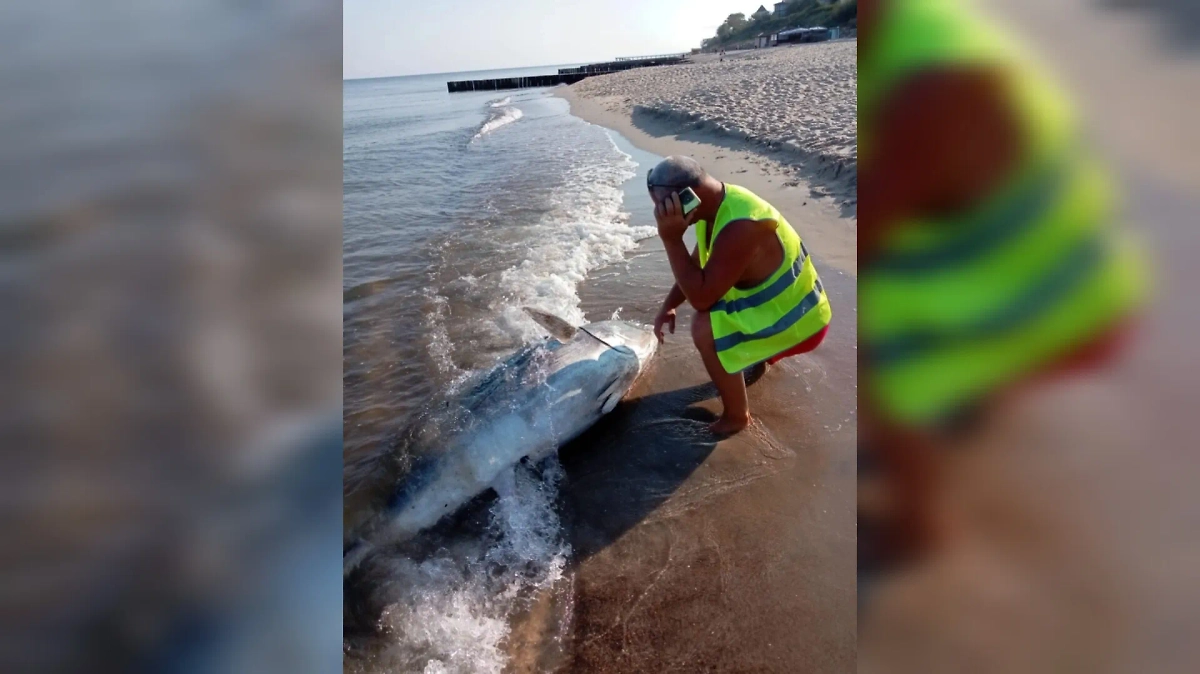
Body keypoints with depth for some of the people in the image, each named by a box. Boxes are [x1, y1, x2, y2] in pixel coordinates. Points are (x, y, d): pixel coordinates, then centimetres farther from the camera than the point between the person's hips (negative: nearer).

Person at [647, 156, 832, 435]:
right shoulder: (716, 203, -6)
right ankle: (760, 354, 36)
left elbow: (700, 297, -33)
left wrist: (670, 238, -33)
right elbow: (698, 263, 9)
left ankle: (736, 415, -3)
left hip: (797, 319, -9)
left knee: (705, 330, -25)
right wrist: (668, 305, -1)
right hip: (775, 299, 9)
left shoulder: (740, 227, -35)